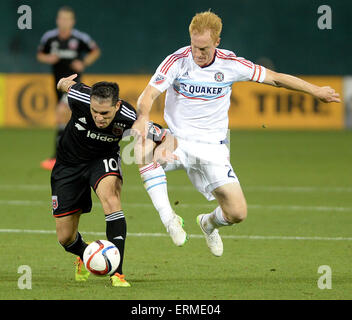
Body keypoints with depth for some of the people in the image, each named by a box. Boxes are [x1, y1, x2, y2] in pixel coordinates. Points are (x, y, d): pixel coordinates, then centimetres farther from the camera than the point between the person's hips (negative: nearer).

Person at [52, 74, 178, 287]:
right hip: (69, 163, 1)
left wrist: (160, 149, -42)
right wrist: (64, 82, 14)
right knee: (65, 238, 1)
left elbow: (167, 137, -21)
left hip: (104, 159, -1)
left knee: (110, 196, -35)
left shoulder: (128, 119, -31)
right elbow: (64, 83, -8)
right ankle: (84, 255, 41)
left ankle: (116, 271, -32)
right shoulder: (79, 98, -32)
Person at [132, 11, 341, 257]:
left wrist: (315, 90, 10)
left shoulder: (229, 64, -5)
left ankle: (209, 223, 31)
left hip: (213, 148, 2)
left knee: (237, 213, -7)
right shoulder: (177, 62, -10)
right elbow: (148, 95, -17)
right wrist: (143, 117, -40)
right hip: (178, 142, -1)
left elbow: (274, 78, 7)